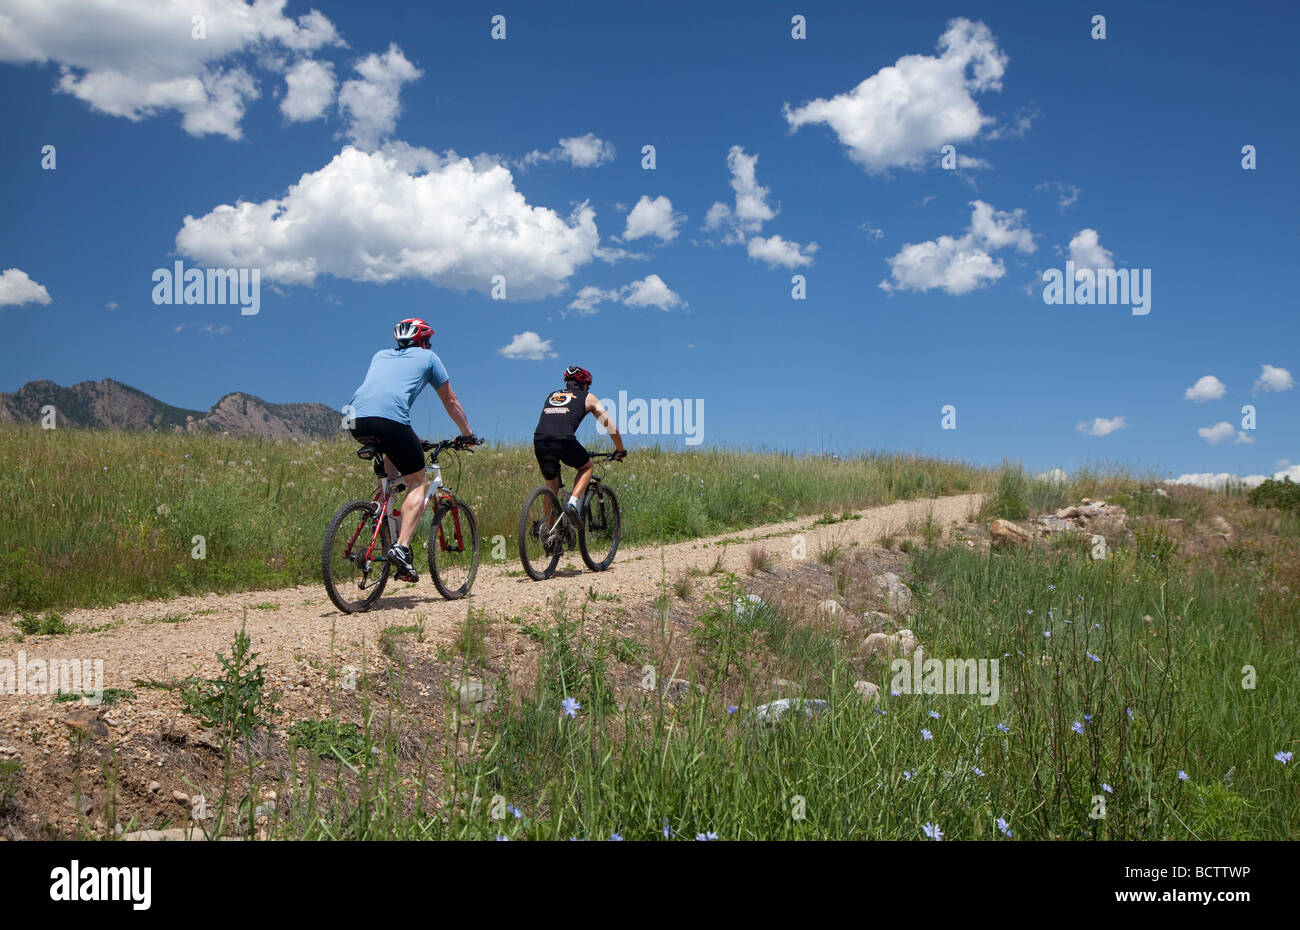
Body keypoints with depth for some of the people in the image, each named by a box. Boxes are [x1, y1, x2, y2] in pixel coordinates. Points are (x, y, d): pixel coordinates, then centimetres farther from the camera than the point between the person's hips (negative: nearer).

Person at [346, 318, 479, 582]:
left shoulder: (381, 355, 34)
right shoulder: (428, 357, 22)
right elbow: (451, 401, 27)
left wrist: (411, 439, 52)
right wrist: (468, 435, 41)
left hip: (357, 419, 5)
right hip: (390, 420, -5)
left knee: (392, 454, 34)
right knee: (419, 483, 6)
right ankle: (401, 547, -14)